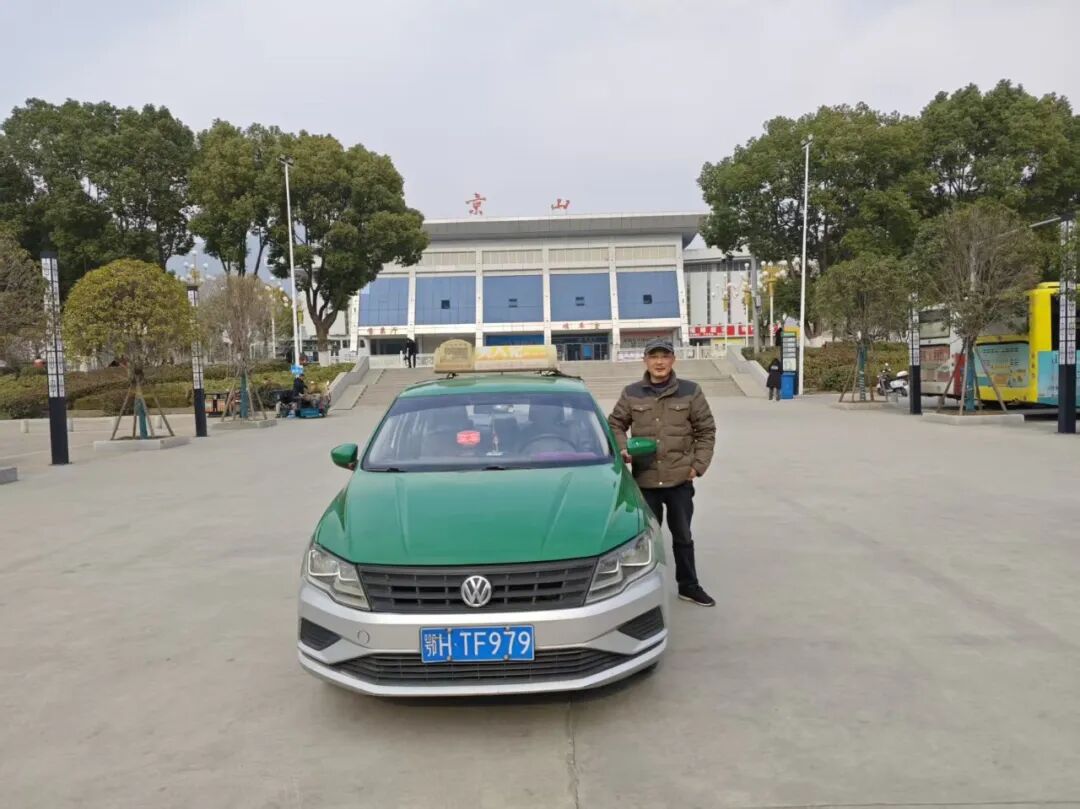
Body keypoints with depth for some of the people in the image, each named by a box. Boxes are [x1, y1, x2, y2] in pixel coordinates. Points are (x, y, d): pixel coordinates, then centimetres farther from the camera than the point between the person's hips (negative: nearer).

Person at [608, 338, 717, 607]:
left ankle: (689, 586, 29)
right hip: (645, 480, 0)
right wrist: (623, 449, -6)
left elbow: (706, 430, 4)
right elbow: (615, 424, 11)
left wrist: (698, 465, -3)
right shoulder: (631, 394, 0)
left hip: (680, 479, 0)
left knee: (683, 536, 13)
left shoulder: (691, 391, -2)